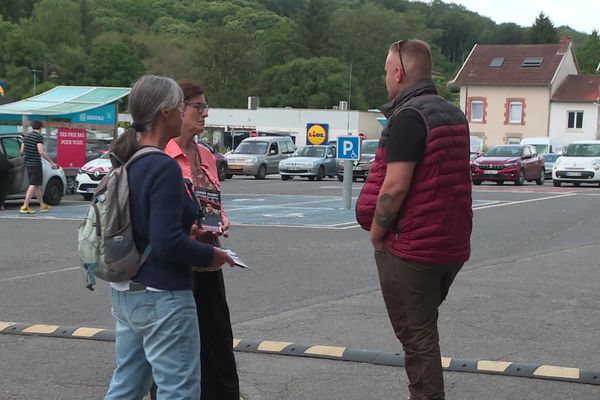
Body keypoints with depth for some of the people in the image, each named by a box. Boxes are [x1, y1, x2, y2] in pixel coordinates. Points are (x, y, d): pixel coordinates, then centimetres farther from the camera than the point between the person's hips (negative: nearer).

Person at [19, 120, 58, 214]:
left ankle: (43, 205, 26)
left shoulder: (27, 136, 12)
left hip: (28, 163, 8)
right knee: (33, 185, -7)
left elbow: (22, 150, 17)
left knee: (37, 185, 16)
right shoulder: (39, 137, -12)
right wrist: (52, 163, -18)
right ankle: (25, 206, -14)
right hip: (36, 164, -8)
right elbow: (41, 152, -21)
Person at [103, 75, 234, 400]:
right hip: (161, 296, -9)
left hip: (125, 291, 9)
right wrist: (210, 255, -9)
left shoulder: (126, 162, 6)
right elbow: (167, 244, -24)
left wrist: (184, 231, 13)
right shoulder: (164, 168, -20)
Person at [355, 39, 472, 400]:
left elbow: (395, 187, -23)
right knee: (424, 330, 22)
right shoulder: (454, 115, 11)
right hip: (453, 245, 9)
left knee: (416, 337, 2)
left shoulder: (409, 116, -16)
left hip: (412, 248, -9)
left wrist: (376, 232, -9)